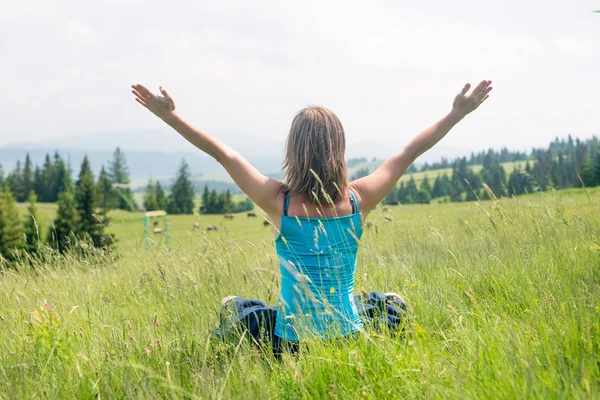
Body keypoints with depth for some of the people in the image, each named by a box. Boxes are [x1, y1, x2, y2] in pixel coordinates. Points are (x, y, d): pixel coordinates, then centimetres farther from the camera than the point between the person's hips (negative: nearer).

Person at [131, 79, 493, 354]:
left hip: (293, 339, -1)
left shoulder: (279, 202, -15)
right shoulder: (359, 200, -10)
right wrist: (458, 112, 10)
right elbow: (409, 152, 0)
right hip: (348, 331, 1)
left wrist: (170, 115, -1)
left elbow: (223, 153, -8)